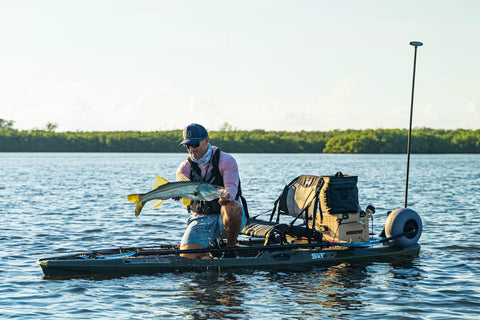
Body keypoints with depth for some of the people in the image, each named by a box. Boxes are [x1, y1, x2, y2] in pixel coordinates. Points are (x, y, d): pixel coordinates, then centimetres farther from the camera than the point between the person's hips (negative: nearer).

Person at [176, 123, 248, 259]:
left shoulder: (226, 160, -6)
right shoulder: (185, 167, 5)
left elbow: (231, 187, -21)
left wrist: (226, 196, -46)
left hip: (225, 217, -2)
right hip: (201, 219, 2)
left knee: (231, 207, -40)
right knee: (187, 255, -23)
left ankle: (230, 248, -14)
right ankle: (210, 246, 13)